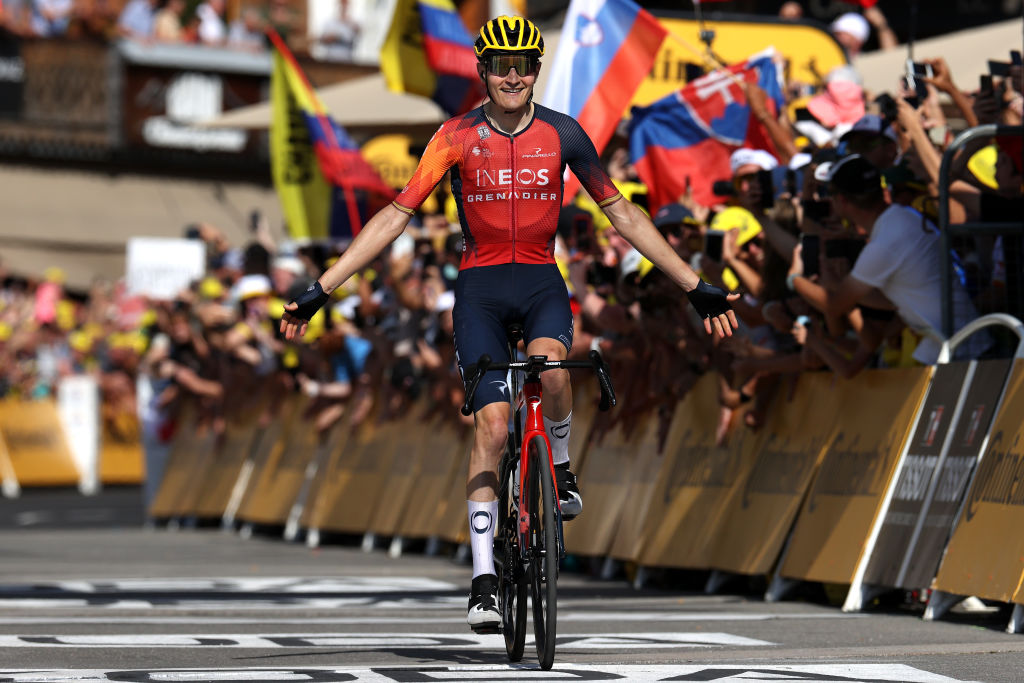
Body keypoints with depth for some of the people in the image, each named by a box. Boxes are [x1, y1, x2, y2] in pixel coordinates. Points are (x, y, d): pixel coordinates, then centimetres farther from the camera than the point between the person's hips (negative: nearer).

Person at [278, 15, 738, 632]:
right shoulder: (458, 137, -6)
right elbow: (396, 216, -7)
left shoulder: (562, 135, -3)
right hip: (481, 286, -1)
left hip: (541, 281, 1)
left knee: (552, 364, -33)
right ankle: (485, 579, -11)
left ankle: (560, 464, -2)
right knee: (493, 425, -15)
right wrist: (320, 290, -14)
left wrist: (697, 287, 2)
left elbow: (624, 216, 3)